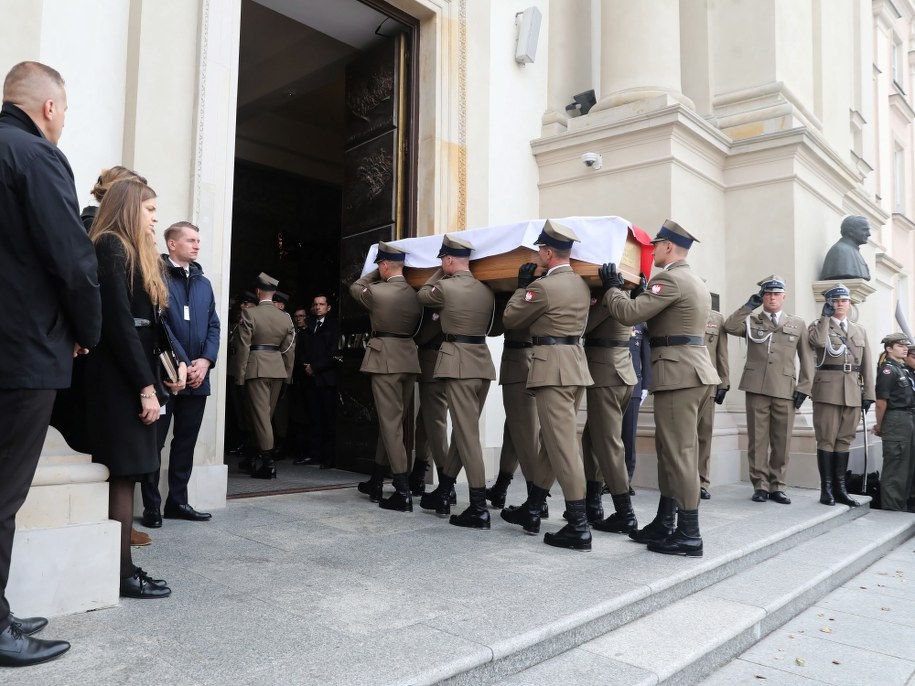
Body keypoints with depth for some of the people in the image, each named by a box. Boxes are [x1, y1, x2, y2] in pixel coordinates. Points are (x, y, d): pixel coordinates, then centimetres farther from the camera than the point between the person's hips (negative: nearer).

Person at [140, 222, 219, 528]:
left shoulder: (204, 283, 17)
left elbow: (213, 326, 13)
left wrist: (205, 360, -3)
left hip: (197, 376, 6)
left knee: (186, 441, 11)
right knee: (154, 441, 1)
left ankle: (178, 501, 21)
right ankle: (151, 505, 10)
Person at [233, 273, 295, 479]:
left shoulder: (249, 313, -8)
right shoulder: (286, 317, 4)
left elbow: (243, 347, -9)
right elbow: (288, 349, 6)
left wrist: (239, 375, -3)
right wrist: (287, 373, 16)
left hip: (256, 367, -5)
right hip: (278, 369, 5)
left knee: (260, 413, -3)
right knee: (267, 414, 16)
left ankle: (268, 462, -6)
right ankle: (261, 454, 26)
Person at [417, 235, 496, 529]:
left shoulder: (445, 287, -8)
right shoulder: (487, 290, 10)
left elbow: (422, 295, 13)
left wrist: (441, 273, 20)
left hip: (458, 362, -7)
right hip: (483, 361, 7)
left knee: (467, 432, -7)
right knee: (463, 428, 14)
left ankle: (479, 508, -8)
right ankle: (442, 492, 27)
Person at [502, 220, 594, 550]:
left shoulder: (543, 286, -14)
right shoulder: (581, 284, 12)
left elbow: (510, 320, -2)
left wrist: (522, 285, 8)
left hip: (553, 367, -9)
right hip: (575, 364, 9)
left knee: (562, 445, -7)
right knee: (551, 440, 14)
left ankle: (579, 526, -5)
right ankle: (532, 510, 25)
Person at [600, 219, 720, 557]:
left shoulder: (670, 279, -12)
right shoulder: (696, 282, 20)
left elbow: (630, 313, -18)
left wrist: (612, 288, -1)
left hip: (679, 374, -10)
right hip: (695, 370, 10)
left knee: (679, 453, -5)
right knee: (673, 451, 13)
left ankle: (689, 535, 1)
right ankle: (663, 525, 21)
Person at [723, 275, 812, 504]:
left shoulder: (797, 324, 15)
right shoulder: (751, 321, 13)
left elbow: (806, 359, 12)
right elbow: (729, 326, -9)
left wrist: (803, 387, 3)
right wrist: (749, 305, -6)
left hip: (785, 390, 1)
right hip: (757, 388, -1)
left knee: (782, 441, 3)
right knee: (757, 439, 0)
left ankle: (777, 486, 13)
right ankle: (760, 485, 7)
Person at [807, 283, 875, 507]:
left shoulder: (860, 331, 18)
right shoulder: (818, 326, 6)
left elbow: (866, 365, 14)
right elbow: (818, 341, -19)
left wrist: (868, 394, 7)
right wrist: (825, 316, -8)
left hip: (852, 392, 4)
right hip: (827, 390, -4)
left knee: (845, 439, 6)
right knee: (827, 439, -3)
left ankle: (840, 488, 12)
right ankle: (826, 488, 1)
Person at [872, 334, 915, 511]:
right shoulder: (887, 370, -11)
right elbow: (881, 401, -14)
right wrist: (879, 426, -6)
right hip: (896, 420, -9)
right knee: (895, 466, -3)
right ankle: (891, 507, 6)